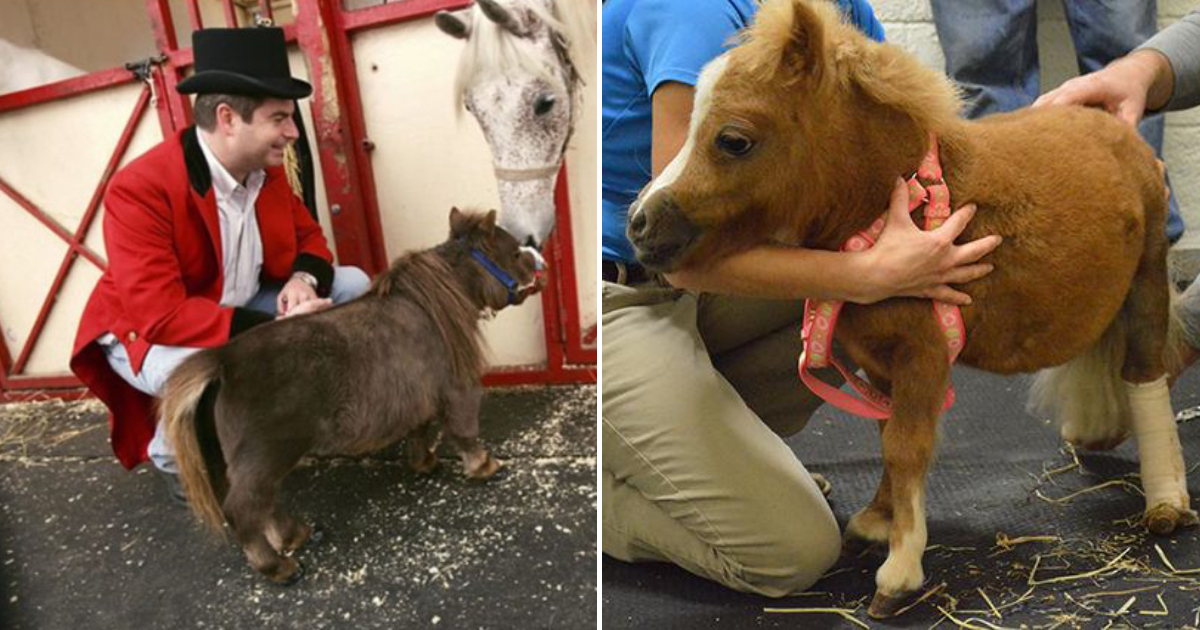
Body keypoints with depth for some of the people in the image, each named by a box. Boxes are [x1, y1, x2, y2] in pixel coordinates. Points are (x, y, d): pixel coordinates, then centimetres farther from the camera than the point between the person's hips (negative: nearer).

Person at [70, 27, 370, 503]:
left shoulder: (265, 169, -8)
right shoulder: (140, 190, -30)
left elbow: (308, 235, 5)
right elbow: (161, 316, -36)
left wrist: (304, 279, -20)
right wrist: (276, 329, -40)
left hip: (243, 312, 7)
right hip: (146, 333, -6)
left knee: (353, 284, -4)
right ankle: (176, 463, -3)